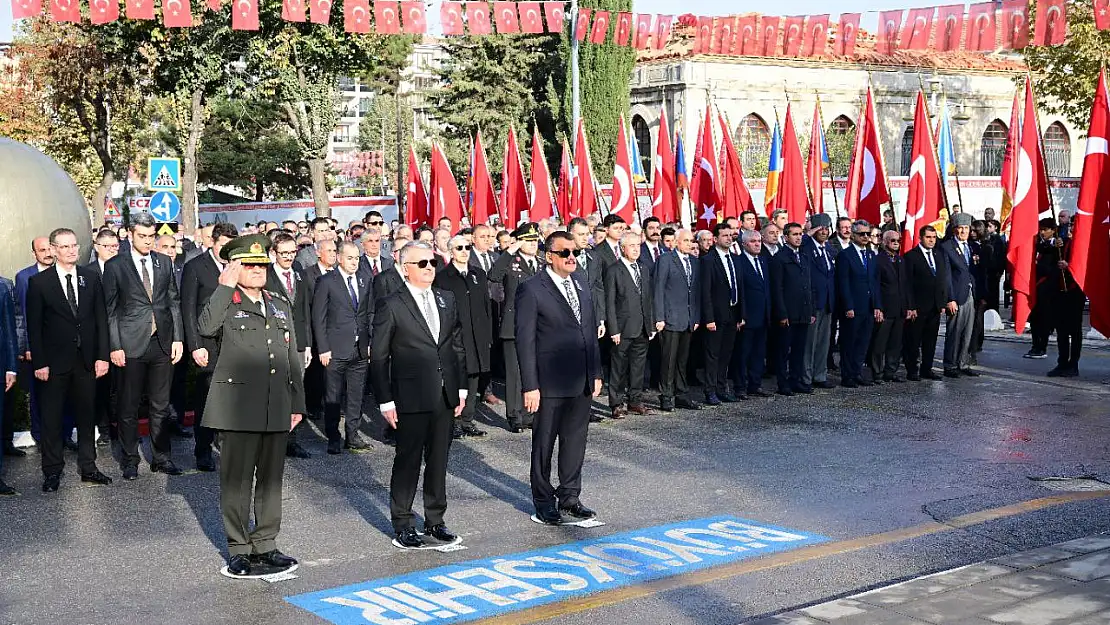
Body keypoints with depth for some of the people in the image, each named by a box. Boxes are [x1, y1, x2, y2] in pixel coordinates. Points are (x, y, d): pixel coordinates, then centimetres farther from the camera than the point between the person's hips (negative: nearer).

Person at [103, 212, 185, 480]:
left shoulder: (164, 262, 10)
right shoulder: (115, 266, -1)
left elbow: (174, 302, 11)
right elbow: (110, 310, -2)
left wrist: (178, 338, 4)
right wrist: (115, 346, -8)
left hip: (162, 343, 3)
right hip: (131, 345, -3)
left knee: (161, 405, 9)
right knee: (129, 407, 5)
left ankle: (162, 457, 19)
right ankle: (130, 460, 16)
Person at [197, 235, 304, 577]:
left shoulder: (281, 307, 16)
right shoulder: (224, 305, 0)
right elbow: (205, 327, -25)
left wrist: (297, 403, 15)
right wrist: (225, 286, -18)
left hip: (276, 408, 5)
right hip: (238, 406, -5)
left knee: (271, 478, 10)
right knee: (236, 479, 1)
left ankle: (265, 544, 21)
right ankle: (239, 548, 11)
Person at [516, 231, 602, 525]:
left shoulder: (582, 284, 11)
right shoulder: (532, 290, -9)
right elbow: (525, 340, -11)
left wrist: (596, 373, 12)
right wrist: (530, 386, -14)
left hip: (582, 380, 6)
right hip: (550, 383, -6)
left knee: (575, 442, 14)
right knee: (544, 444, 6)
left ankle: (570, 497, 27)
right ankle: (544, 501, 20)